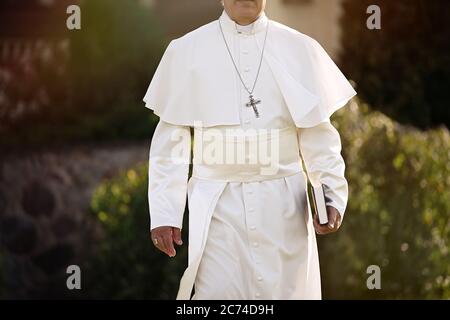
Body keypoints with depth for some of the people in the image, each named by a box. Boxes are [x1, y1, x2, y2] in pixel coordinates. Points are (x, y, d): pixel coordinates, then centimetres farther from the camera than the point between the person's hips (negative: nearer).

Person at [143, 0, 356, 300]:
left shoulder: (301, 49, 5)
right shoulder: (186, 50, 3)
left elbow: (318, 136, 6)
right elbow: (172, 140, 4)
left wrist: (332, 197, -7)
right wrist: (164, 213, -2)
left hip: (283, 206, 1)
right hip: (217, 207, -1)